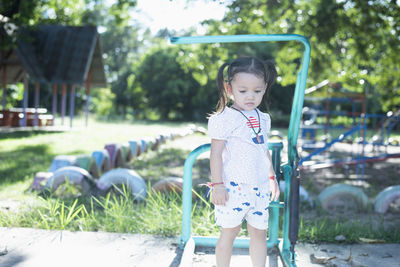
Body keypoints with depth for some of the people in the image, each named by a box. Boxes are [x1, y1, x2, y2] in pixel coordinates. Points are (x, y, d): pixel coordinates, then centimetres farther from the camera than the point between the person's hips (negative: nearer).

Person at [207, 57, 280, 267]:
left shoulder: (262, 119, 11)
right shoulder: (224, 119, -10)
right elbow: (216, 153, -12)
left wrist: (272, 178, 23)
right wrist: (217, 184, -15)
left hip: (259, 187, 6)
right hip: (233, 187, -6)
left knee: (259, 232, 12)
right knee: (229, 232, 3)